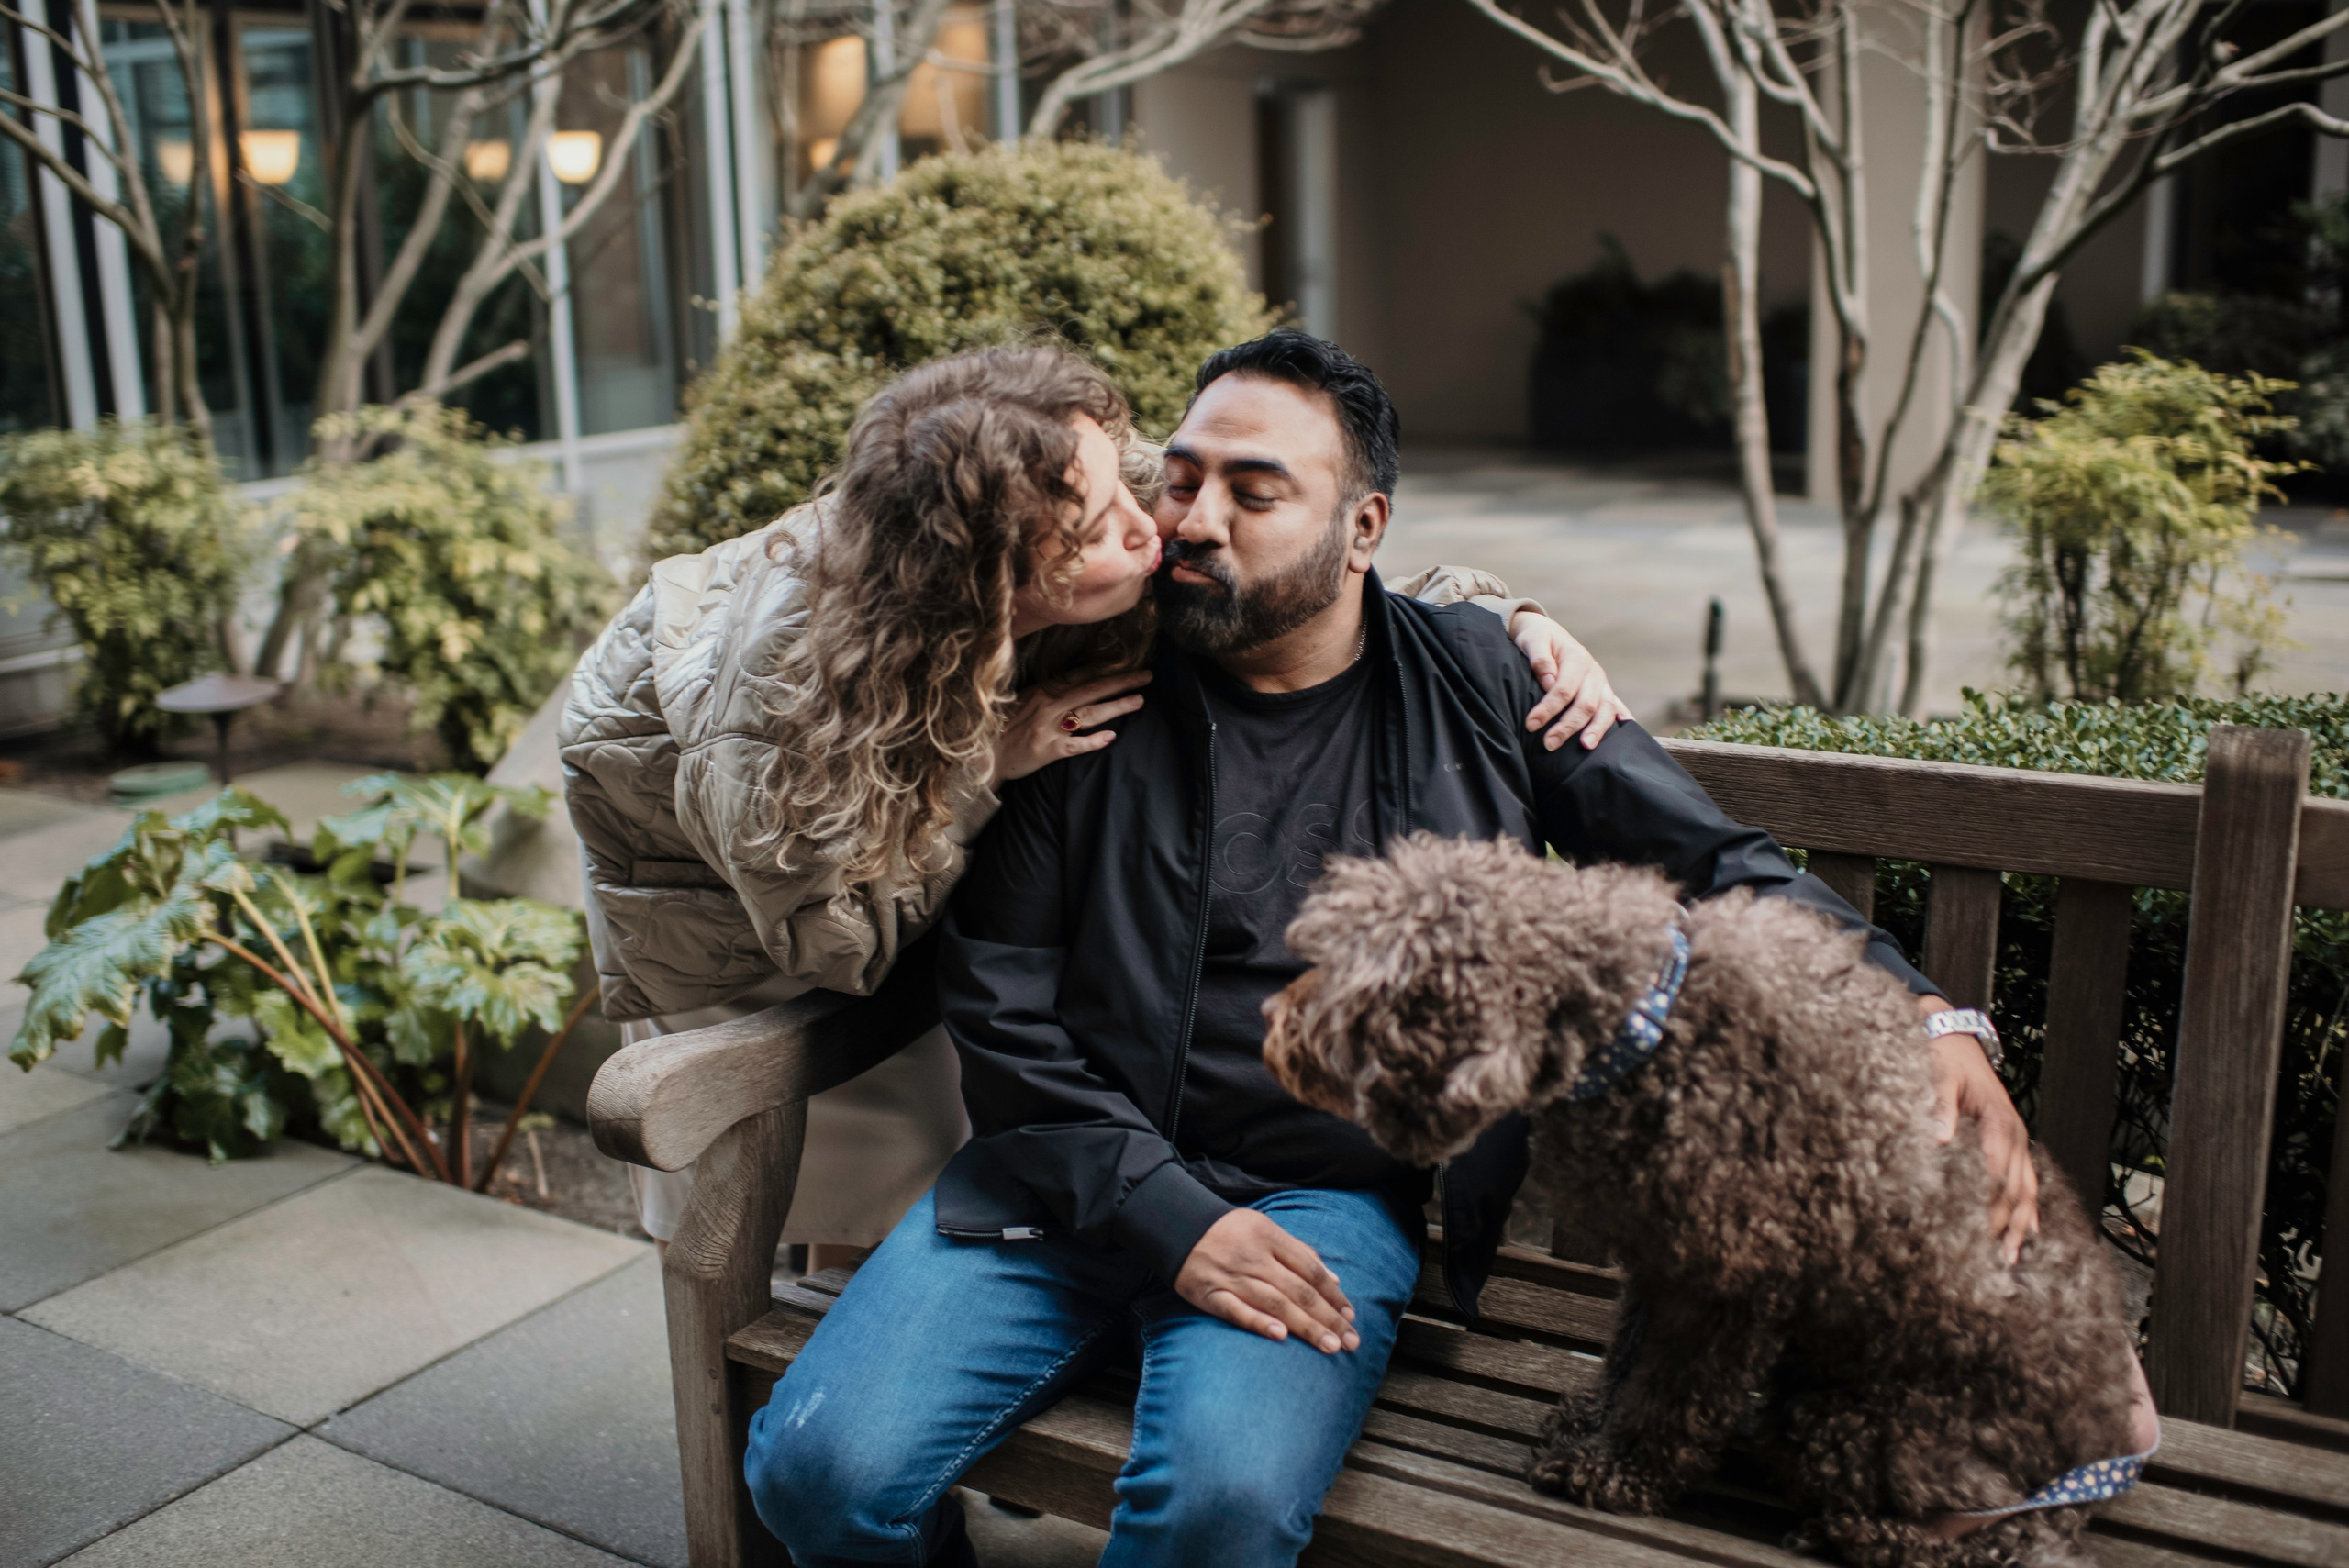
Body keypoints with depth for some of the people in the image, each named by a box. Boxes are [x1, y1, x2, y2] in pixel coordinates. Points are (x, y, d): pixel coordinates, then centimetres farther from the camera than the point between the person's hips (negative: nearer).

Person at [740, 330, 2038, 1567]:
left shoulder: (1479, 684, 3)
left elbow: (1715, 866, 6)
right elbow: (1000, 1003, 0)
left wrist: (1927, 1017, -8)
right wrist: (1165, 1215, -12)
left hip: (1326, 1196, -1)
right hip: (1079, 1180, 2)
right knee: (821, 1463, -16)